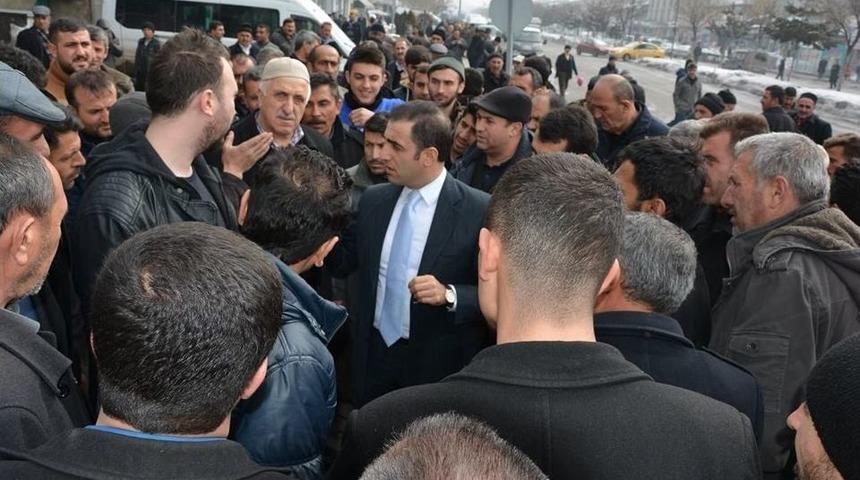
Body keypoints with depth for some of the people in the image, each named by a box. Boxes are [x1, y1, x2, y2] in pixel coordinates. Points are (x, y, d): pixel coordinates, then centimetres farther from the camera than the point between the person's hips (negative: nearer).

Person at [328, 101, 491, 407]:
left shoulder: (479, 210, -15)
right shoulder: (373, 200, 3)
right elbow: (343, 264, 8)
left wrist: (449, 295, -28)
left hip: (438, 365, -4)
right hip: (373, 354, 5)